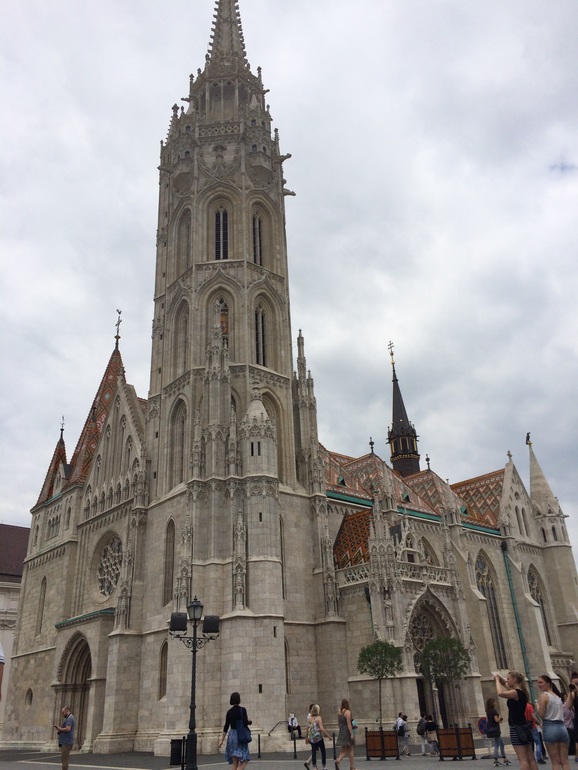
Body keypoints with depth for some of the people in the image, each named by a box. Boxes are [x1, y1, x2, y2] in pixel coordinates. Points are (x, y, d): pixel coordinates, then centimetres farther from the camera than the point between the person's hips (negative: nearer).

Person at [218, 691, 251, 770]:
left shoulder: (229, 712, 5)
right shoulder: (242, 710, -10)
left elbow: (226, 727, 6)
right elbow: (245, 723, -17)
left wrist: (222, 740, 12)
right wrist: (249, 721, 6)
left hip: (231, 735, 5)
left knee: (235, 762, 12)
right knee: (244, 760, -1)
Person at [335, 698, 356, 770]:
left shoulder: (339, 711, 7)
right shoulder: (347, 712, -14)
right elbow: (348, 724, -18)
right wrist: (352, 734, -17)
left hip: (341, 732, 6)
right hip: (347, 732, -6)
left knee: (344, 750, 10)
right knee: (351, 750, 8)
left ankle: (337, 761, -14)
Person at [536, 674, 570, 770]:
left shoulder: (544, 695, -6)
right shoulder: (558, 696, 17)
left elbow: (541, 714, -9)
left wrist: (537, 705, 7)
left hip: (550, 728, -6)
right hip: (562, 728, 6)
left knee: (555, 762, 0)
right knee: (565, 761, 7)